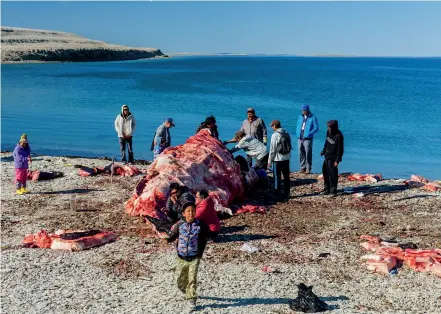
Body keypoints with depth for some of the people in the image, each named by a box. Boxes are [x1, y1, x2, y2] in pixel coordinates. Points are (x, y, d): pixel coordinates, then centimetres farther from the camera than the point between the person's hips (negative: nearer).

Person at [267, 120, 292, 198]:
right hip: (286, 158, 6)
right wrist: (288, 156, 16)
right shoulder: (287, 134, 5)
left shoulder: (275, 135, -14)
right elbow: (289, 146, 8)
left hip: (278, 159, -6)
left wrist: (269, 161, -6)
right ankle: (286, 193, 19)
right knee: (286, 176, 13)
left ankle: (278, 193, 5)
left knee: (277, 177, 3)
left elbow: (272, 149, -13)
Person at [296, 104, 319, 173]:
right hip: (300, 138, 5)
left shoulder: (312, 117, -3)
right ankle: (302, 167, 14)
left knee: (308, 154, -5)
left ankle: (308, 168, 4)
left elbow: (316, 128, -5)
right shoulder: (300, 117, 13)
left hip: (307, 139, -5)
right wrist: (298, 134, 5)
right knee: (301, 154, 6)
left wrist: (309, 134, -14)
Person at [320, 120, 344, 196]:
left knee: (333, 175, -3)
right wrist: (323, 151, 23)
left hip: (333, 158, -8)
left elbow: (340, 149, -18)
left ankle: (333, 191, 7)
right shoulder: (328, 132, 1)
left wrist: (337, 160, -19)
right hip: (327, 156, 8)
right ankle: (327, 189, 29)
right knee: (325, 172, 16)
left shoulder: (339, 136, -21)